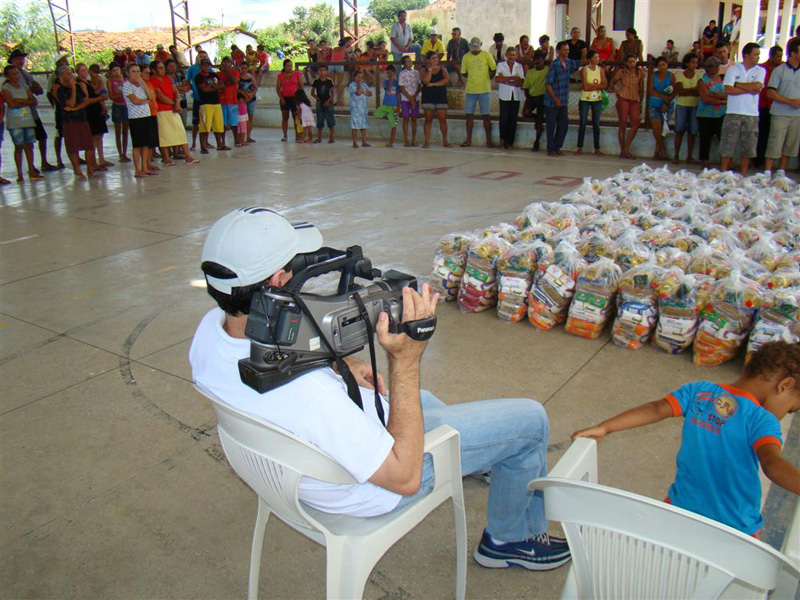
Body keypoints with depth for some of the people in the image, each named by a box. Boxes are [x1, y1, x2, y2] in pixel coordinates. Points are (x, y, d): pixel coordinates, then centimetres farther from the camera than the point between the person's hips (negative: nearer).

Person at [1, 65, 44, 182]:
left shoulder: (24, 87, 14)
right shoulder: (5, 88, -1)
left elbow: (34, 101, 3)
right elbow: (12, 104, -13)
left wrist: (20, 100, -10)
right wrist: (26, 102, -3)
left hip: (28, 120, 4)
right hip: (14, 122, -4)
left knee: (29, 146, 5)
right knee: (19, 146, -5)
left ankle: (32, 172, 9)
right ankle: (19, 174, -2)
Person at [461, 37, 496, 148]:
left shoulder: (486, 55, -2)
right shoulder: (466, 57, 4)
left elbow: (494, 69, 4)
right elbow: (463, 73, 10)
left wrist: (487, 78, 5)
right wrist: (473, 78, 3)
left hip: (484, 90, -2)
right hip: (470, 90, 2)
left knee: (485, 116, -1)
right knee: (469, 115, 3)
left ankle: (488, 140, 4)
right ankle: (468, 140, 11)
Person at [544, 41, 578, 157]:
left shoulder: (569, 63, 6)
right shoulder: (554, 65, -13)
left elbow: (579, 64, 26)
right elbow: (548, 84, -15)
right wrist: (556, 100, -17)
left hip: (563, 101, 7)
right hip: (552, 102, -6)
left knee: (564, 125, 7)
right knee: (551, 126, 2)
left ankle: (557, 147, 19)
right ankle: (551, 149, 11)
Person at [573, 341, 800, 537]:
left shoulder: (699, 391, -6)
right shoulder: (762, 420, -17)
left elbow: (655, 409, -14)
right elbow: (773, 465, -31)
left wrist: (604, 427, -15)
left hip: (681, 508, 3)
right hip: (735, 528, -3)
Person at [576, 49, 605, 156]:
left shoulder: (601, 69, 3)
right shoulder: (584, 69, -6)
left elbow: (604, 85, -5)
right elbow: (585, 87, -15)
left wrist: (591, 86, -14)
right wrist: (597, 85, -11)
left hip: (597, 100, 3)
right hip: (585, 99, -3)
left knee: (596, 124, 5)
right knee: (583, 123, 1)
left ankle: (597, 148, 10)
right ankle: (580, 148, 8)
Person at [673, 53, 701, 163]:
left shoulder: (699, 75, 4)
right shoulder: (680, 75, 3)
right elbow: (679, 91, -10)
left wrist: (686, 92, -15)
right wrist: (694, 90, -12)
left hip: (695, 106, 1)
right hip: (681, 105, -1)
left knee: (692, 132, -2)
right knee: (679, 131, -5)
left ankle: (689, 156, 4)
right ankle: (676, 155, 0)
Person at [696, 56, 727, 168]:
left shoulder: (722, 79, 13)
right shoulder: (702, 81, 0)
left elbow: (728, 95, 6)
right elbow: (705, 98, -12)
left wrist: (716, 95, -13)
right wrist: (722, 101, -10)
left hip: (721, 115, 3)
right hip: (706, 115, -3)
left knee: (724, 137, -3)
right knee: (706, 138, 1)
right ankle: (704, 160, 11)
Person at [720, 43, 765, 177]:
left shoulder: (760, 71, 9)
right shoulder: (733, 69, 4)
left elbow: (757, 86, -10)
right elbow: (728, 90, -9)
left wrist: (737, 84, -5)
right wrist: (750, 90, -7)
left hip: (752, 114, 2)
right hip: (733, 113, -2)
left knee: (748, 146, 5)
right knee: (728, 145, 0)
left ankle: (743, 174, 15)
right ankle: (724, 172, 12)